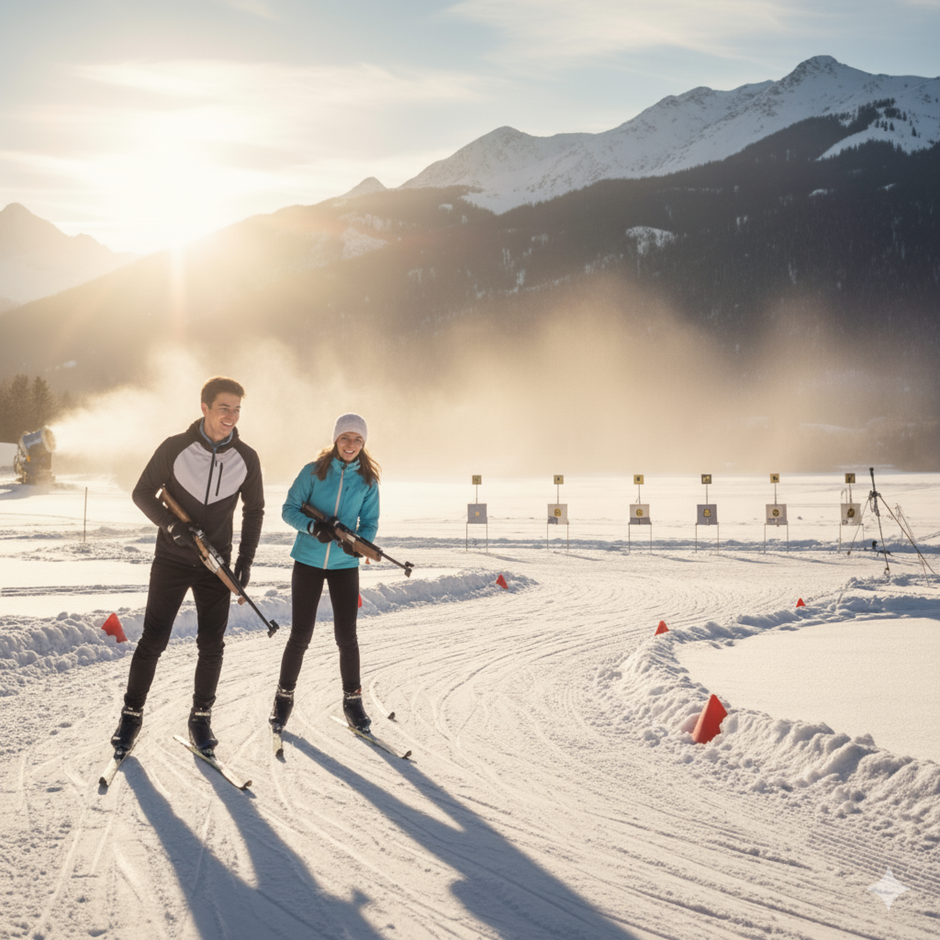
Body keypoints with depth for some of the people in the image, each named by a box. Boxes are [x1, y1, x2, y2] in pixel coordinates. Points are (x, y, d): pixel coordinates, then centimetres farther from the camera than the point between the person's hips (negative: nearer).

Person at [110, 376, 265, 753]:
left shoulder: (246, 459, -3)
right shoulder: (175, 448, -10)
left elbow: (253, 511, 9)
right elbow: (142, 493, -3)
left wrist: (245, 560, 1)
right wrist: (172, 525, -19)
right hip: (172, 560, -2)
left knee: (211, 644, 3)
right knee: (153, 640, -2)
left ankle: (201, 718, 17)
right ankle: (131, 715, 12)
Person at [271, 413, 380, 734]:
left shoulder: (367, 481, 3)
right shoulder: (314, 472, -3)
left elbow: (370, 523, 6)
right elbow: (289, 509, -3)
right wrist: (312, 527, -22)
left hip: (345, 564, 1)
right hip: (308, 560, -1)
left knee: (346, 636, -1)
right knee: (300, 635, 0)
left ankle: (352, 699, 16)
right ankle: (284, 696, 17)